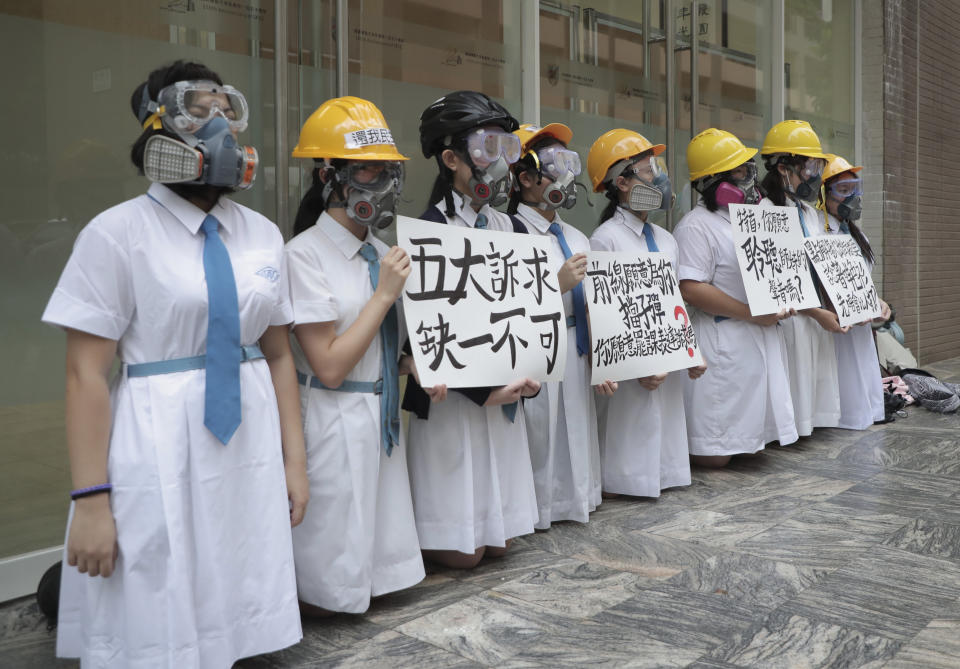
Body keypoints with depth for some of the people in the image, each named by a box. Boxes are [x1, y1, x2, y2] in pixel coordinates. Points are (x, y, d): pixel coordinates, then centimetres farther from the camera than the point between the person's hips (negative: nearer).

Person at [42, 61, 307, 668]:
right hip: (159, 455, -4)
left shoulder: (263, 235, 8)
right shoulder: (118, 233, -7)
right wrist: (92, 500, -13)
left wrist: (294, 460, 9)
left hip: (250, 447, 5)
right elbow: (87, 374, -10)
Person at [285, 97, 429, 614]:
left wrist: (415, 368, -3)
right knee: (325, 594, 4)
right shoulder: (306, 253, -14)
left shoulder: (379, 252, 7)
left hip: (384, 417, 7)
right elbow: (329, 366, -18)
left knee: (377, 576, 16)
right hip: (335, 423, -7)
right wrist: (385, 293, -17)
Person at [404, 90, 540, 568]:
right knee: (461, 551, -1)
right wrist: (486, 391, -19)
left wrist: (529, 374, -4)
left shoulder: (505, 226, 10)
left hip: (505, 394, 7)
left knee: (499, 542, 12)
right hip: (454, 399, -7)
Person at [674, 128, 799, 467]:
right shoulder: (696, 226, -12)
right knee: (714, 455, -5)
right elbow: (691, 289, -22)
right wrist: (752, 314, -19)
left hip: (761, 342, 9)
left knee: (748, 442, 12)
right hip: (724, 347, -9)